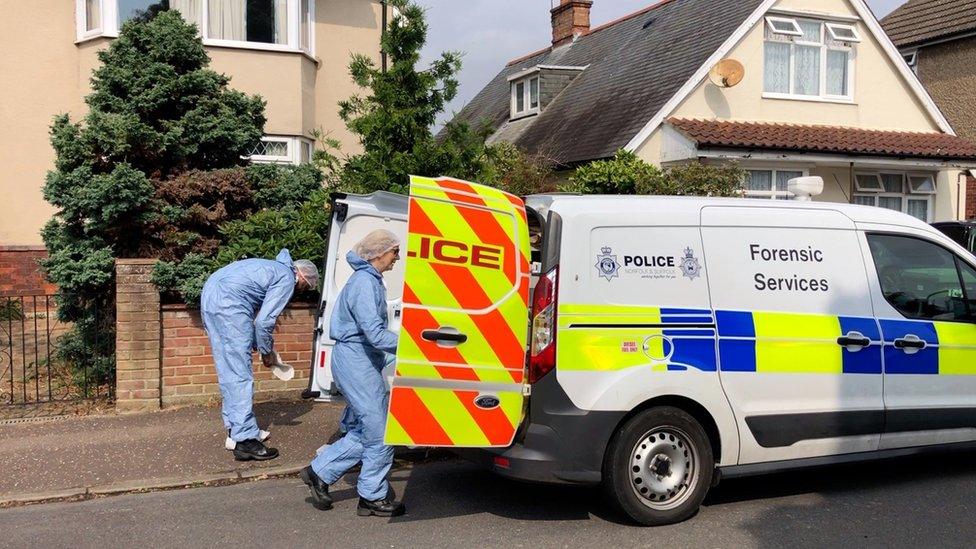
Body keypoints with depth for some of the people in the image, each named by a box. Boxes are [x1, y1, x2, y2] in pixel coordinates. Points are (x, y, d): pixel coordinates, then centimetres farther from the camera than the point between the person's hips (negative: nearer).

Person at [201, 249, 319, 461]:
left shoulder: (273, 267, 27)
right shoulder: (287, 279, -1)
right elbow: (264, 321, -8)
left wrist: (264, 346, 27)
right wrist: (267, 352, 7)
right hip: (229, 303, -10)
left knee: (228, 372, 15)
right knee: (241, 375, -6)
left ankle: (235, 430, 22)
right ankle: (245, 440, -5)